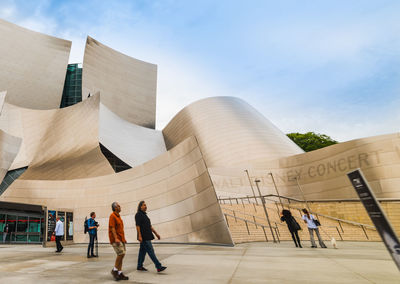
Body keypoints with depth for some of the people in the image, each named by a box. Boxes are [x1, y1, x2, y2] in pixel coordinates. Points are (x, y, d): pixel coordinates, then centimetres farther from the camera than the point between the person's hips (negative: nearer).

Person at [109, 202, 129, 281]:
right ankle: (114, 270, 3)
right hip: (116, 239, -9)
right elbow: (112, 228, -18)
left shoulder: (118, 216, 16)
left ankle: (120, 273, 13)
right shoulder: (112, 216, -10)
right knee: (121, 253, -14)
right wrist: (116, 238, -25)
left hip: (121, 239, 9)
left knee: (121, 254, 7)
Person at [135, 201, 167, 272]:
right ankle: (158, 267, -9)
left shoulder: (144, 215, 18)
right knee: (150, 251, -9)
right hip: (143, 237, -9)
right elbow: (137, 226, -17)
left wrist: (156, 233, 17)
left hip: (147, 237, 9)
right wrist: (139, 236, -24)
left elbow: (150, 226, 20)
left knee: (142, 251, 14)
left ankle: (139, 266, 24)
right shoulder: (138, 215, -9)